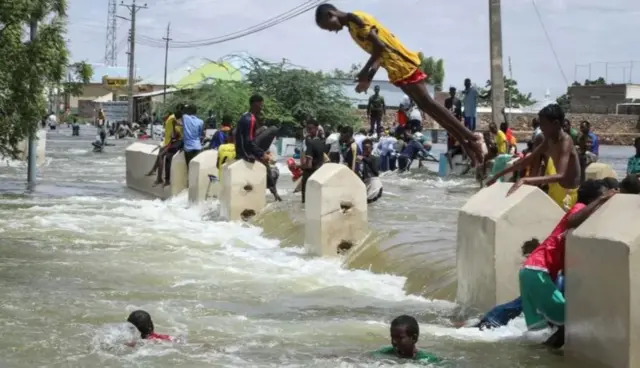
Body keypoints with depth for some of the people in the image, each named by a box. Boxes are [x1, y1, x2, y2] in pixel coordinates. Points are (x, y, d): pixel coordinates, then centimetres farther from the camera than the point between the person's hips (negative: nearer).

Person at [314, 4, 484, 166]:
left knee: (427, 102, -11)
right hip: (397, 70, 10)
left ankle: (470, 137, -10)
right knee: (425, 105, 6)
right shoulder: (353, 26, 21)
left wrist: (365, 72, -13)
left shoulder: (355, 18, -10)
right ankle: (466, 143, 5)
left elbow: (380, 46, -18)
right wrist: (369, 76, 13)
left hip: (401, 63, -10)